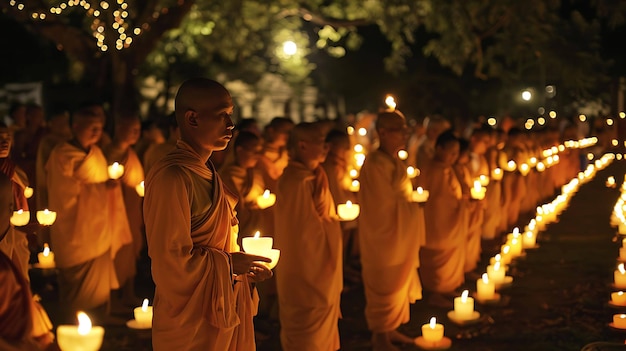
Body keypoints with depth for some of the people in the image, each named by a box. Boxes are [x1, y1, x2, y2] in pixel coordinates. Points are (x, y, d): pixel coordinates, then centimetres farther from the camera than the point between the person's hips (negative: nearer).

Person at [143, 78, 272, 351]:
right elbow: (172, 262, -22)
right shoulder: (172, 177, -20)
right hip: (191, 326, -9)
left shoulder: (206, 173, 10)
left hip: (221, 314, 9)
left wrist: (243, 265, 3)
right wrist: (229, 264, -12)